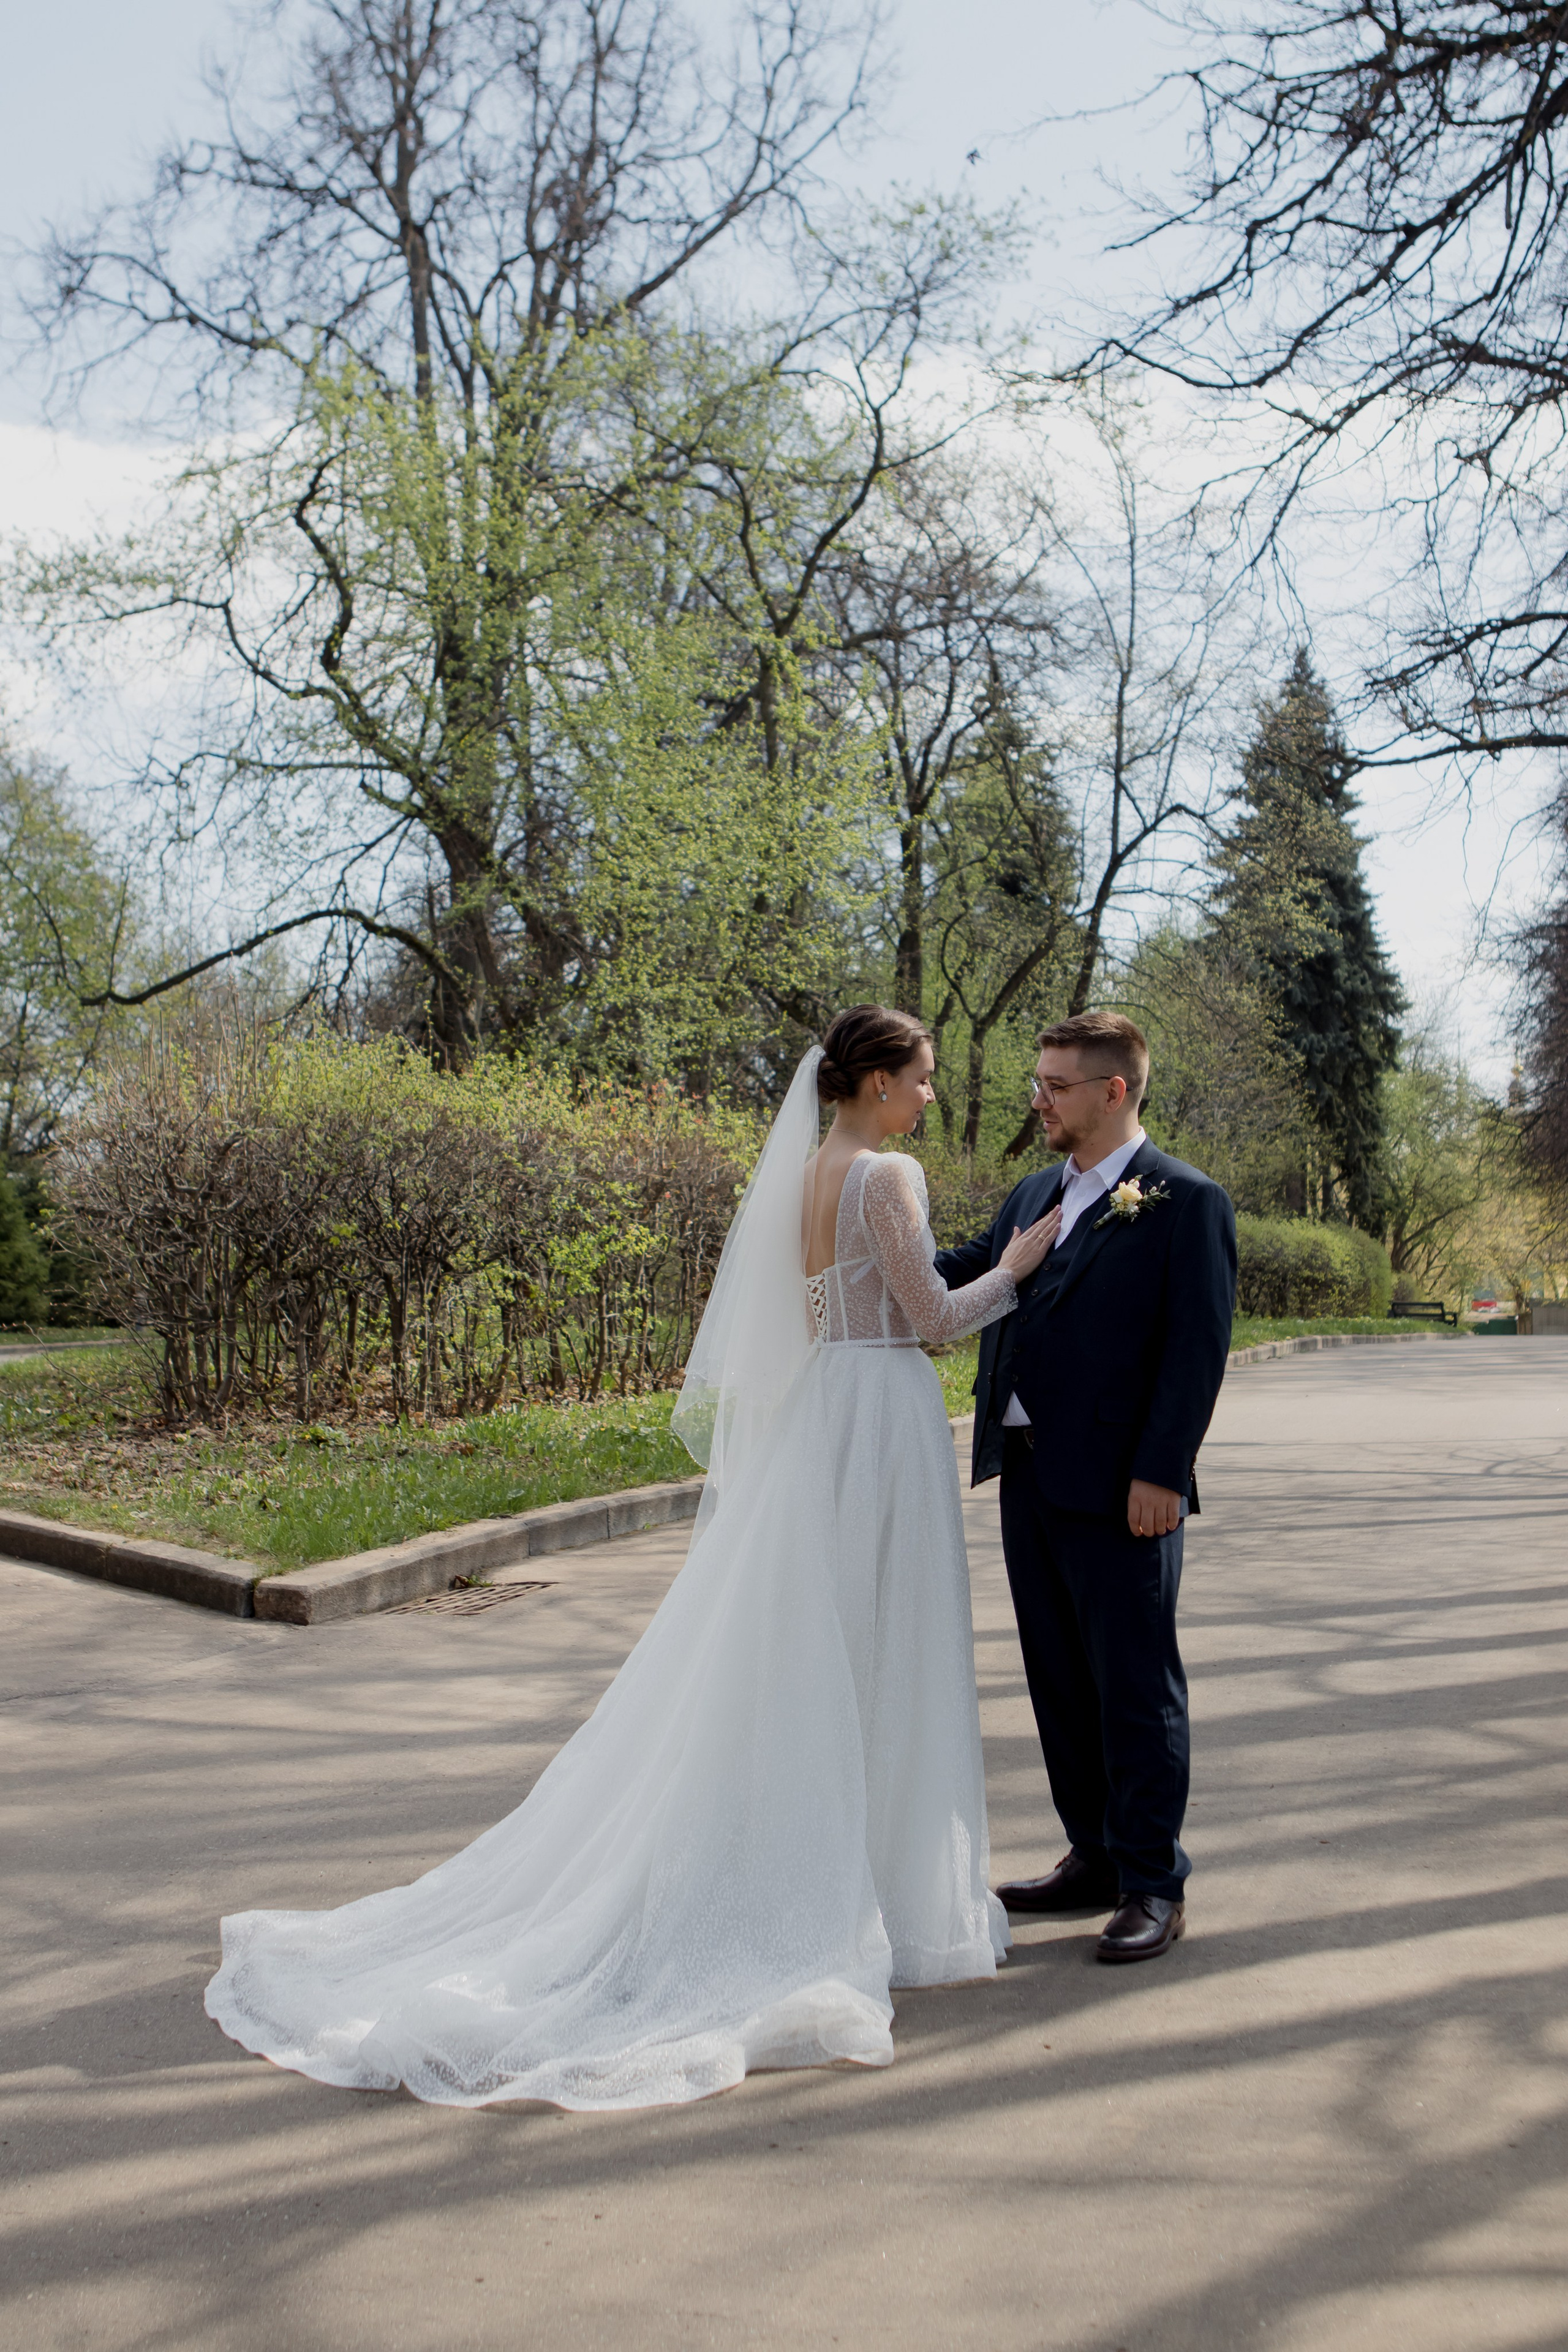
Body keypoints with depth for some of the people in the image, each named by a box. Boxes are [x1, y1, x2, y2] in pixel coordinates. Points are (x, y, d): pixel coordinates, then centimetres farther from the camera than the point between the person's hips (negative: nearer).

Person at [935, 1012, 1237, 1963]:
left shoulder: (1187, 1202, -7)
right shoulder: (1034, 1197, 15)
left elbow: (1199, 1348, -12)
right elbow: (964, 1275, 22)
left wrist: (1160, 1473, -18)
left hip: (1119, 1488, -7)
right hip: (1029, 1474, 8)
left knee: (1136, 1686, 2)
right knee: (1060, 1681, 15)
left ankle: (1155, 1886, 15)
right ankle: (1095, 1860, 29)